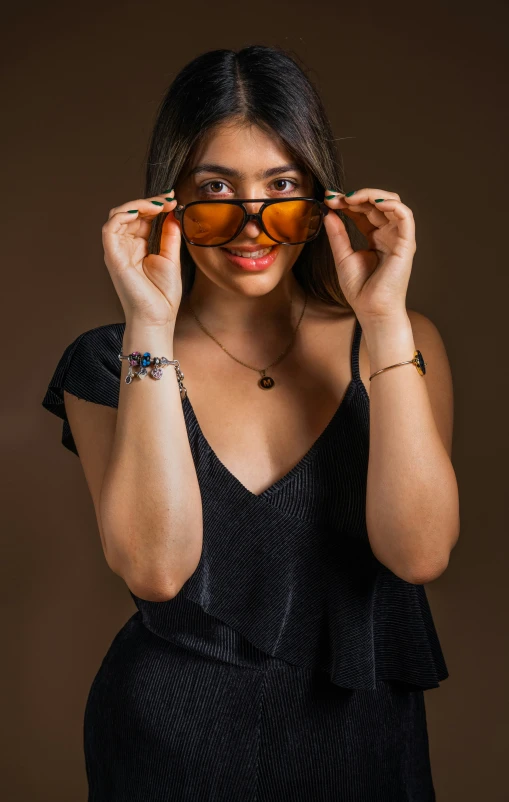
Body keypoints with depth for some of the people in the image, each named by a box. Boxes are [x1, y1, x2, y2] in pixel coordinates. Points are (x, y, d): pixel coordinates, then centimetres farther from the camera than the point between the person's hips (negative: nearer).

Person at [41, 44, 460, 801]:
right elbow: (156, 567, -21)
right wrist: (152, 326, -23)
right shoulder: (108, 362, -7)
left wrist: (386, 317, -20)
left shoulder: (400, 342, -5)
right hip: (169, 740, -1)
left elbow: (420, 554, -18)